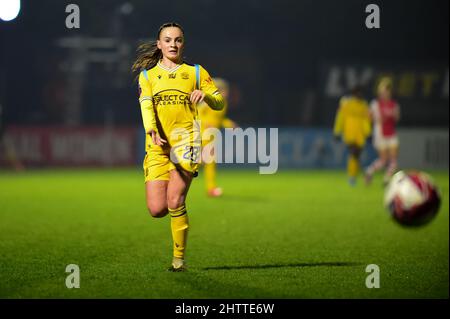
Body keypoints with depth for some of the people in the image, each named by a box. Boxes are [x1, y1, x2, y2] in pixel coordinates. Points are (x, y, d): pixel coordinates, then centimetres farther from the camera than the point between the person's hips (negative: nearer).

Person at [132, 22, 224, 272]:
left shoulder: (196, 72, 13)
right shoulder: (147, 75, 14)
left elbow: (219, 103, 12)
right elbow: (146, 105, -3)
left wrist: (205, 95, -11)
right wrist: (152, 131, -23)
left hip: (186, 140, -2)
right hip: (157, 145, 2)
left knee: (175, 202, -17)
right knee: (157, 210, -7)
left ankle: (179, 258, -4)